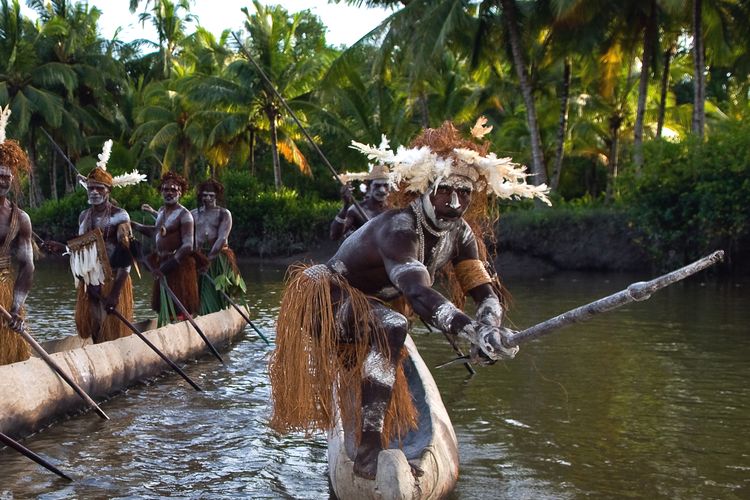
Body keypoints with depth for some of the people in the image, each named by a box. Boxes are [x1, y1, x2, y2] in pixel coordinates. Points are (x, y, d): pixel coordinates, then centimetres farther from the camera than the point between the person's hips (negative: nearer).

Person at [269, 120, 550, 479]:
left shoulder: (460, 234, -8)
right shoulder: (399, 228, -33)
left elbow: (485, 292, -14)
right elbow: (418, 294, -48)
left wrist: (489, 327, -37)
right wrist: (474, 332, -61)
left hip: (365, 305, 9)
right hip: (327, 298, -9)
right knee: (392, 328, -35)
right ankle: (369, 451, -33)